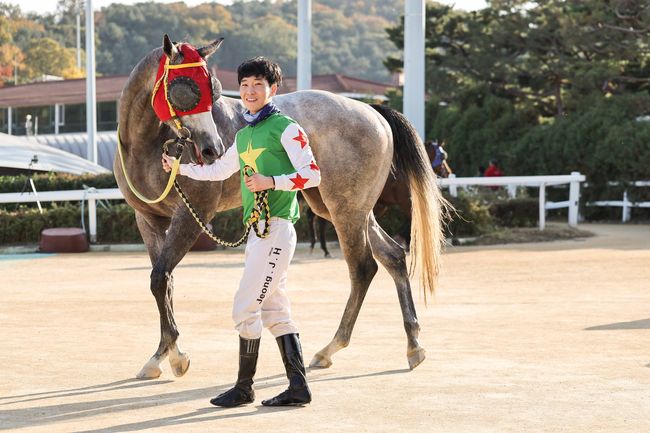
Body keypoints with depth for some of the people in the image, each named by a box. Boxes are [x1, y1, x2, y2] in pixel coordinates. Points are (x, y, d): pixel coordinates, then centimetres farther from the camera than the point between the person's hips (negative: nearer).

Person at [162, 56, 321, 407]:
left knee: (245, 308, -7)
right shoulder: (244, 135, 16)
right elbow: (219, 171, 32)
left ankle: (244, 388, 4)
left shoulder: (285, 128, -7)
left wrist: (272, 182, -22)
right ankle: (298, 386, 14)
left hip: (276, 228, -9)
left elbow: (312, 174, -13)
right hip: (256, 230, 9)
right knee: (275, 311, 10)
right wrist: (180, 168, 30)